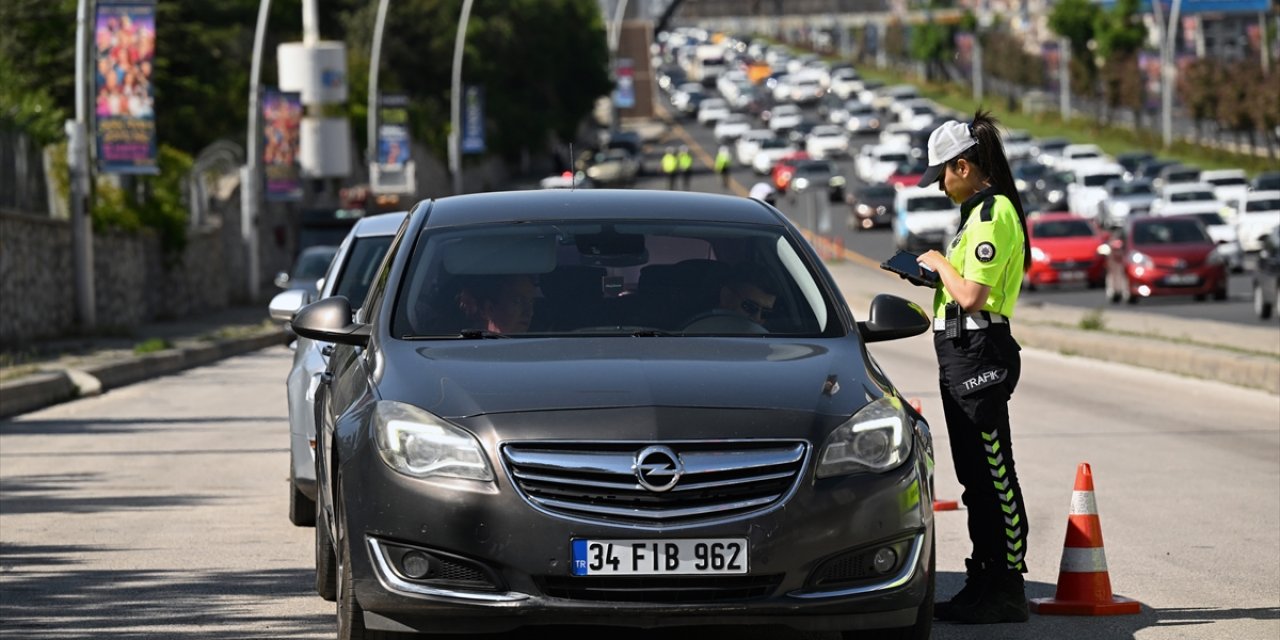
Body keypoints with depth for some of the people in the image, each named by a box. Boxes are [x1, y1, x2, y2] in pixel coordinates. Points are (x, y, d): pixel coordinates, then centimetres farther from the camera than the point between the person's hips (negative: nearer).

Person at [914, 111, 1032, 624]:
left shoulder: (992, 215, -15)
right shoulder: (984, 211, 18)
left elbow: (971, 296, -22)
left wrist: (940, 264, -6)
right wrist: (934, 273, 11)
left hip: (978, 354, -11)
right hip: (965, 355, 11)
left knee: (992, 475, -8)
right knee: (977, 476, 13)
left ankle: (1005, 589, -6)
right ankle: (986, 582, 19)